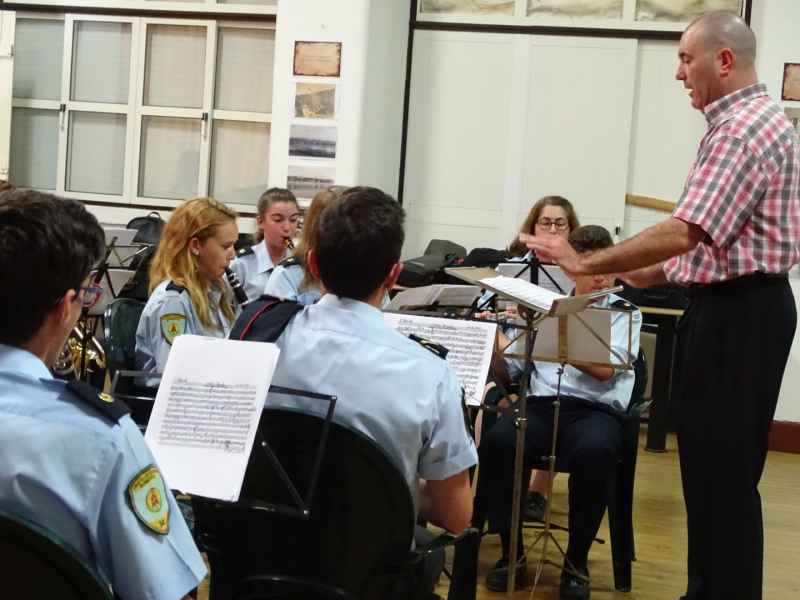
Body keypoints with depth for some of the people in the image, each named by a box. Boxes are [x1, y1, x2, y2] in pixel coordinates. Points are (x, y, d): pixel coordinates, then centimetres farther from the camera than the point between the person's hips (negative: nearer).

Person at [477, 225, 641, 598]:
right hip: (541, 403, 2)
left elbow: (604, 369, -8)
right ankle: (511, 551, -12)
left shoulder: (625, 312, 11)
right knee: (495, 443, -31)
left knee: (593, 453, -38)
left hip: (596, 409, -2)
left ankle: (576, 559, -17)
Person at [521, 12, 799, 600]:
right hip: (730, 308, 11)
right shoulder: (742, 122, 17)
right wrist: (643, 275, 17)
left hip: (739, 314, -11)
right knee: (708, 462, 16)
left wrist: (587, 262, -21)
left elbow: (684, 233, -27)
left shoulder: (747, 128, -18)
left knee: (725, 469, -4)